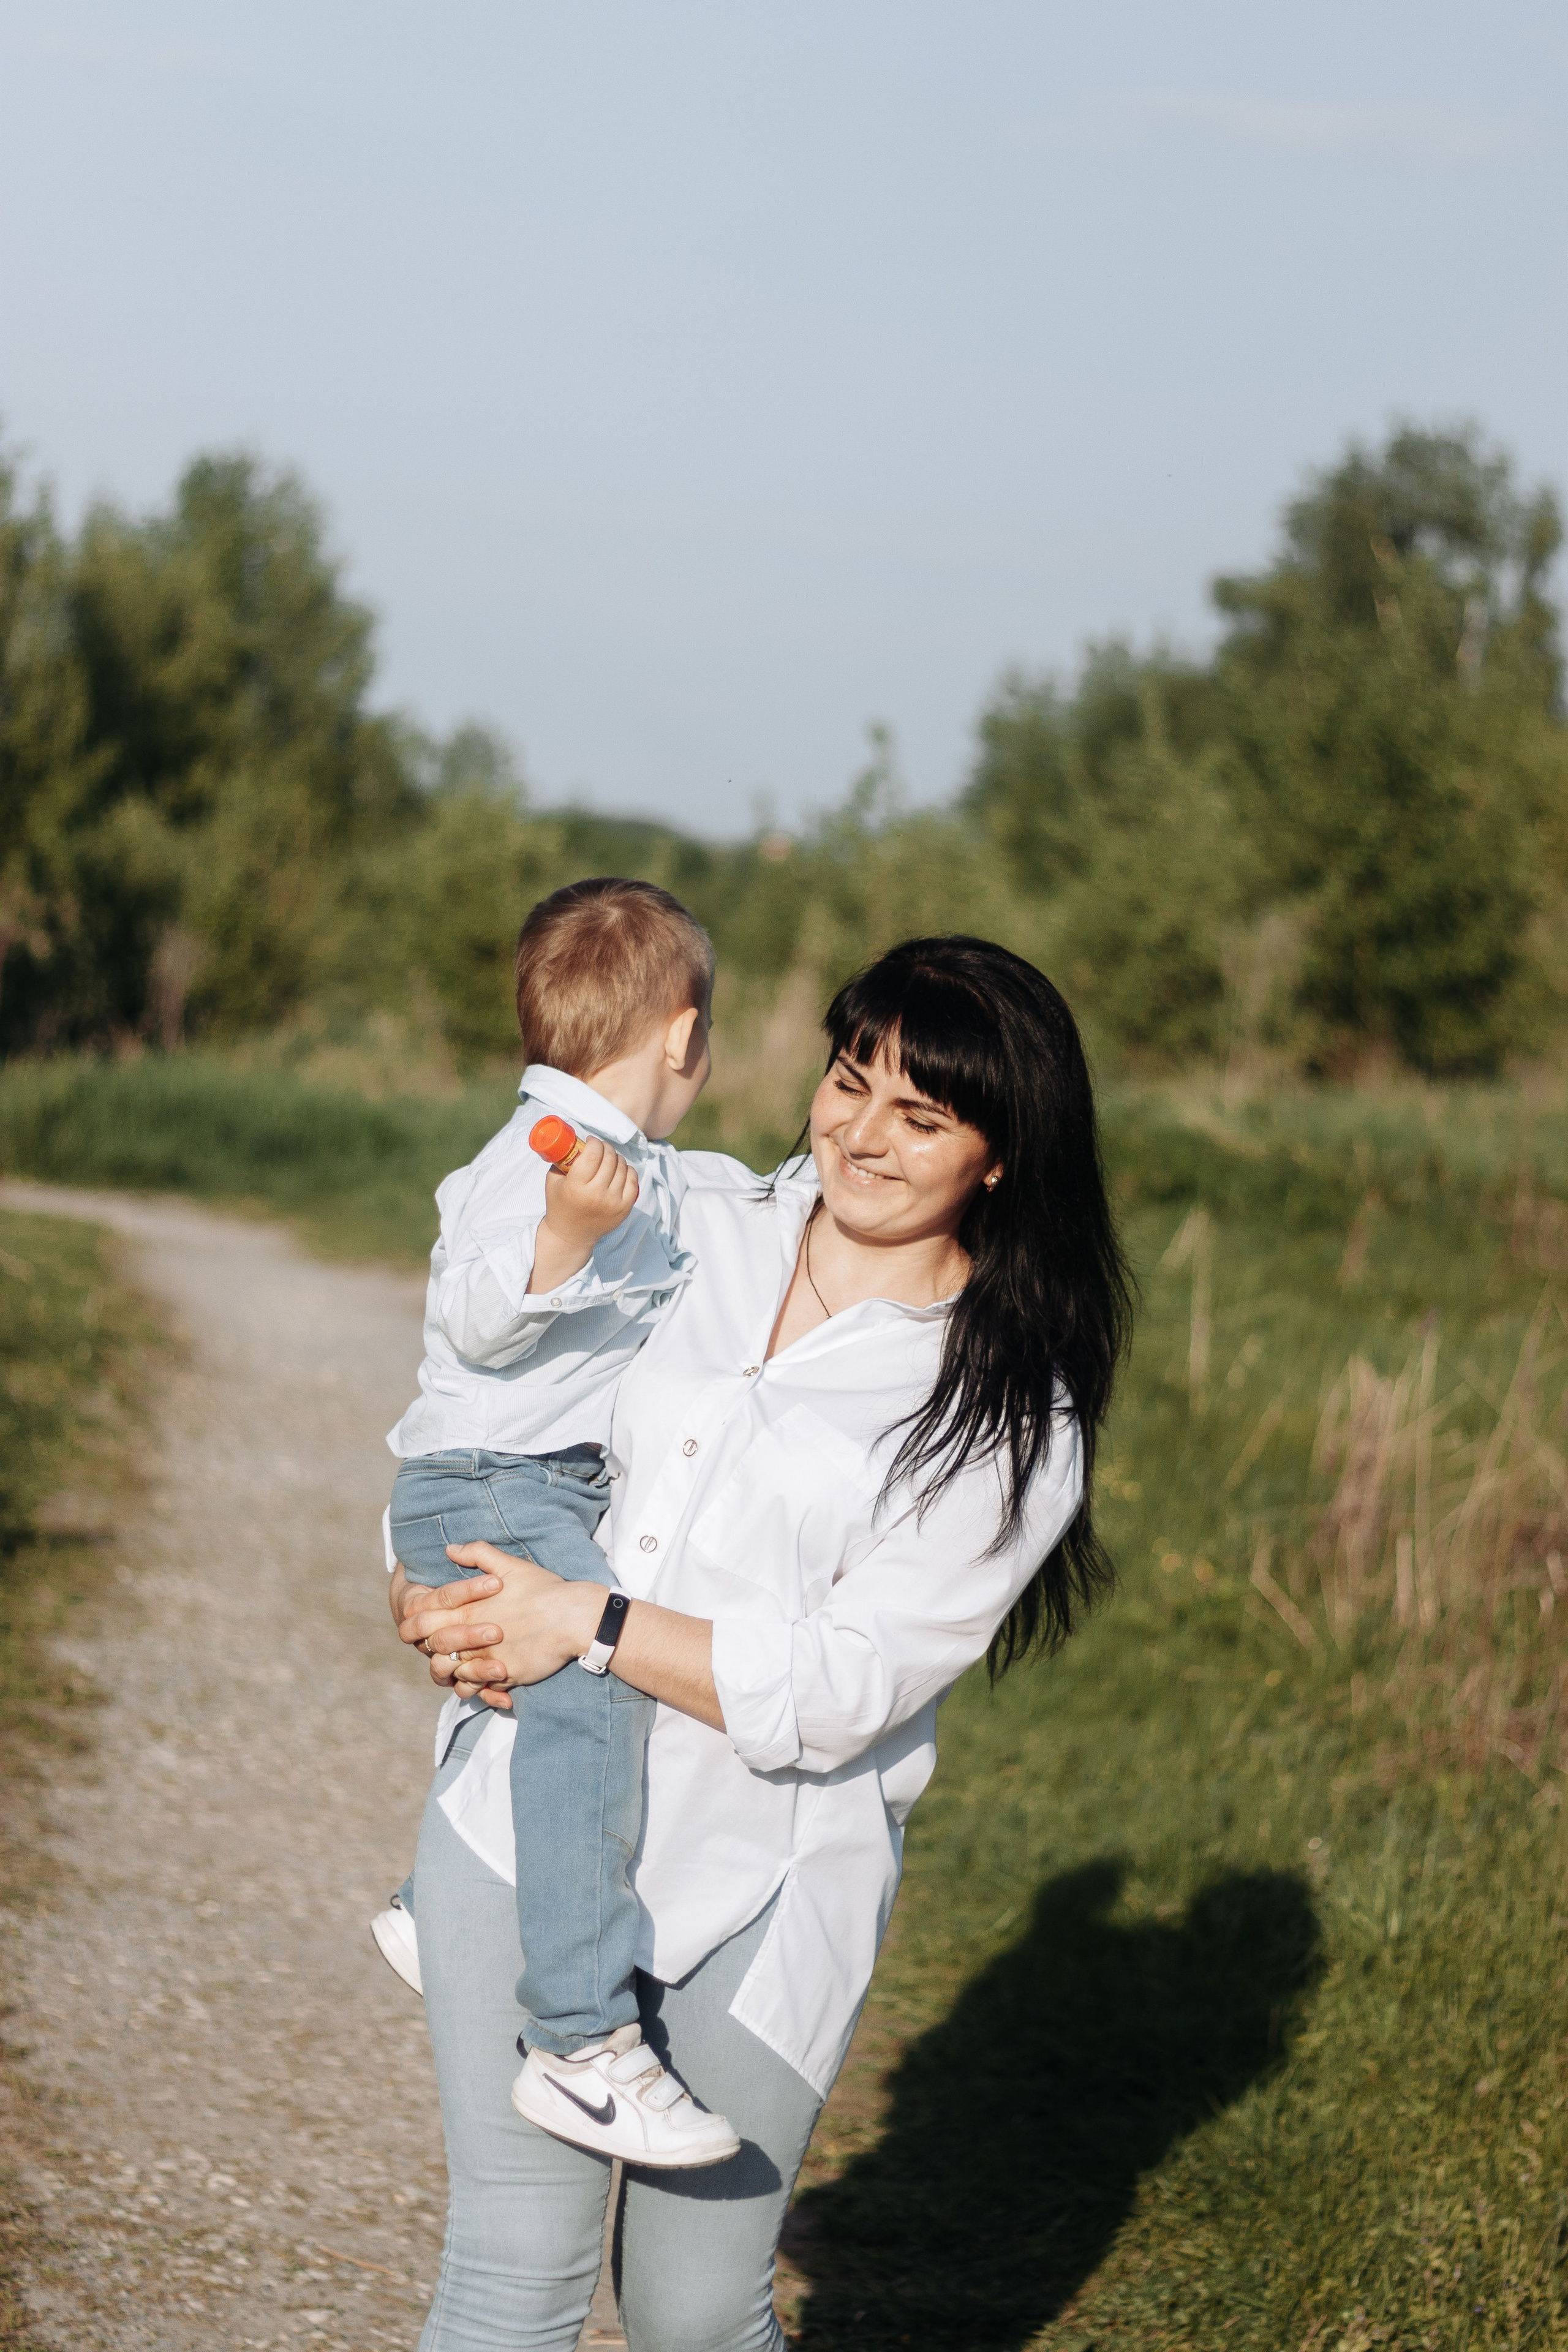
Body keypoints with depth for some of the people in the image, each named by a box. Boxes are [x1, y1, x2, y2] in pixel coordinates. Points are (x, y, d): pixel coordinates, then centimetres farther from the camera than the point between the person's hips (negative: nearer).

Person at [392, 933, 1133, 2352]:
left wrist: (581, 1621, -15)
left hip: (757, 1888, -2)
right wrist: (436, 1586, 0)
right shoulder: (688, 1220, 7)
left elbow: (846, 1686, -13)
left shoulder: (1017, 1422, -5)